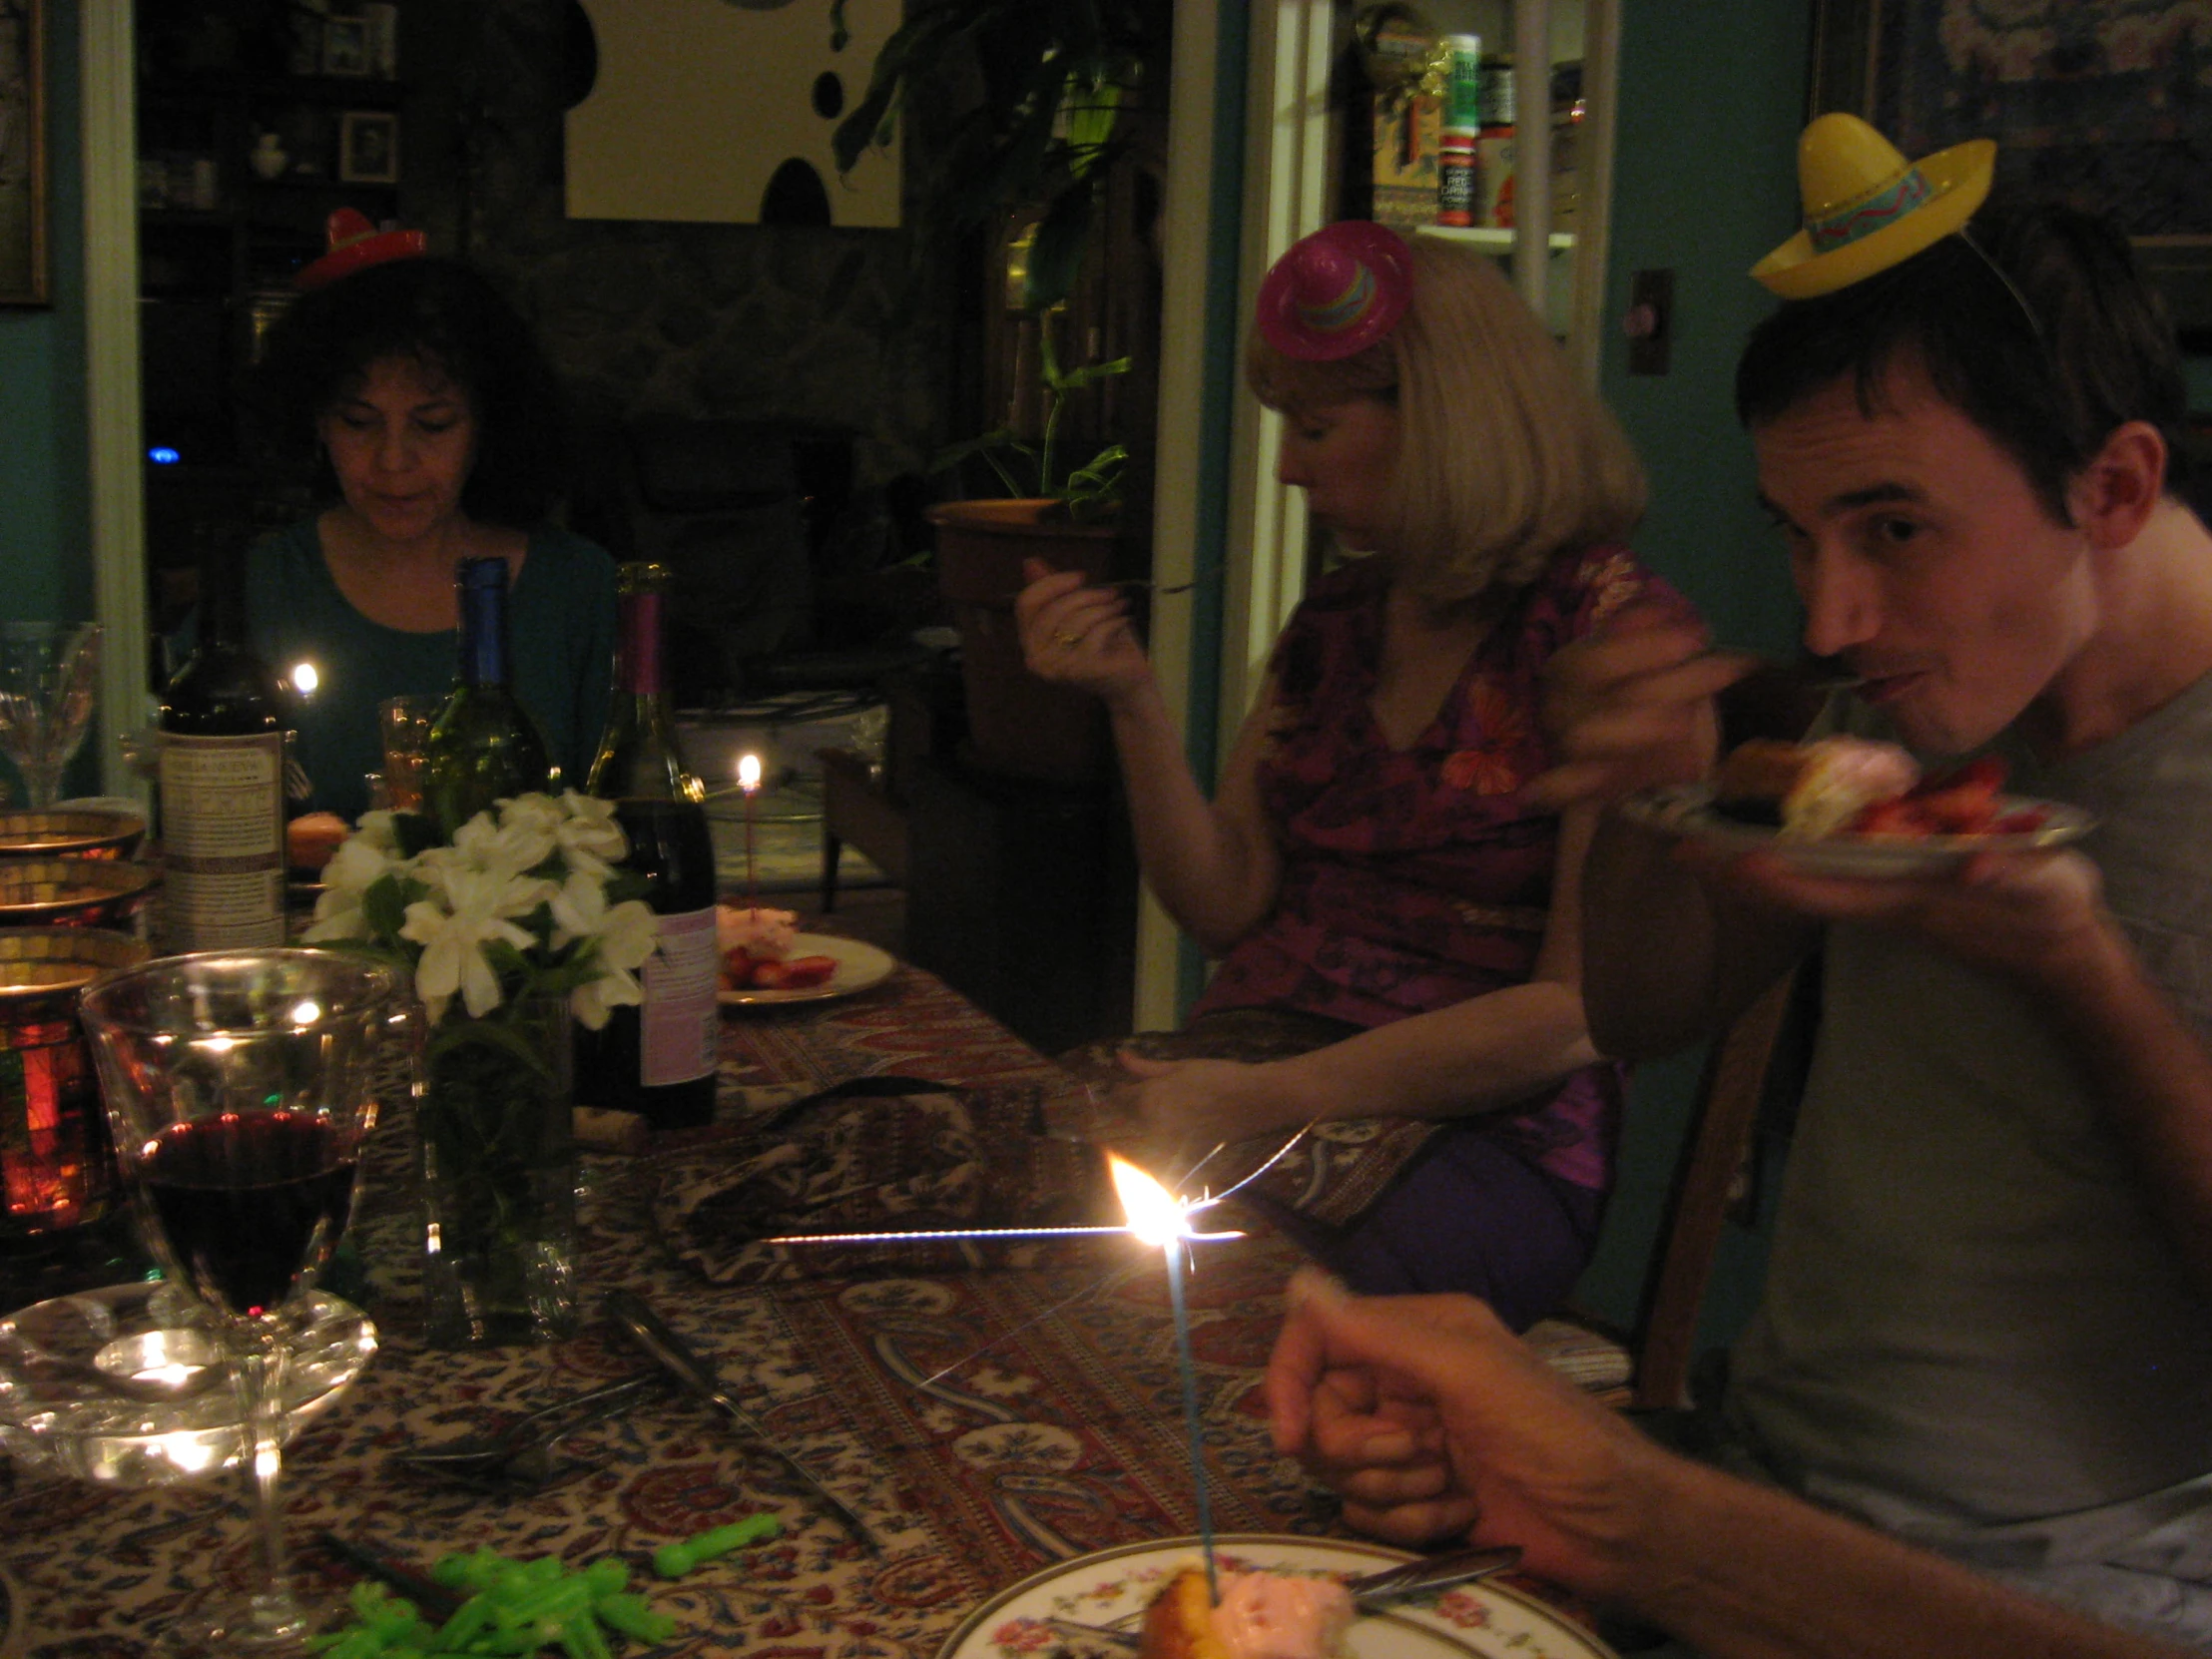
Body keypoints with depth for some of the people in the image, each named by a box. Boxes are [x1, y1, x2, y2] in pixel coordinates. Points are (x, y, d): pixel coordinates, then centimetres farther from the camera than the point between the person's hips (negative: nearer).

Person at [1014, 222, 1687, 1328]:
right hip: (1254, 1061, 6)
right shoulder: (1336, 620, 15)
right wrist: (1130, 699, -1)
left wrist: (1270, 1097, -18)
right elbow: (1225, 909, 12)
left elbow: (1583, 1010, -13)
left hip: (1483, 1132, -6)